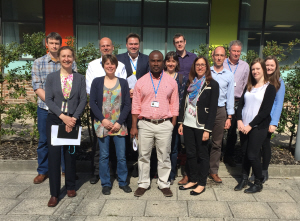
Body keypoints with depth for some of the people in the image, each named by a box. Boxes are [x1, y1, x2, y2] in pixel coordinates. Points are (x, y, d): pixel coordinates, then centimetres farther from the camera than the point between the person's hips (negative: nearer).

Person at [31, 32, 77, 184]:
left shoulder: (70, 63, 2)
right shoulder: (38, 63, 4)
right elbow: (37, 87, -3)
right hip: (45, 109, 1)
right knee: (44, 140, 10)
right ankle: (43, 171, 25)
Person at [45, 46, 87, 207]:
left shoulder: (80, 78, 4)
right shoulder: (51, 77, 4)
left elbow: (83, 100, -1)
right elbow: (48, 100, -3)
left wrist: (73, 118, -13)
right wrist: (63, 116, -14)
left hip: (73, 120, 0)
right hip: (54, 119, 0)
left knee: (70, 154, 8)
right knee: (54, 154, -1)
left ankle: (70, 186, 26)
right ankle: (54, 193, 9)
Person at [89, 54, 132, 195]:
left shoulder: (123, 83, 5)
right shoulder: (97, 82, 4)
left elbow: (127, 104, 2)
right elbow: (92, 102, 0)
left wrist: (119, 122, -8)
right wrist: (103, 120, -10)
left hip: (119, 125, 0)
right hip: (102, 124, 0)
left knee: (121, 156, 3)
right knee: (104, 156, 7)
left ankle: (123, 182, 22)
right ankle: (105, 184, 22)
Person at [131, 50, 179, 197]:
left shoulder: (171, 82, 5)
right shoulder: (141, 82, 5)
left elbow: (174, 106, 6)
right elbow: (136, 106, 5)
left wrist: (173, 125, 1)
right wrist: (134, 126, 1)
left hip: (164, 124, 0)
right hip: (145, 124, 1)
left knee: (164, 156, 7)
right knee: (143, 155, 8)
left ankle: (164, 184, 23)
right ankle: (143, 184, 23)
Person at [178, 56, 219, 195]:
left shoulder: (212, 84, -4)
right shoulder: (190, 83, 11)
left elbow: (213, 108, -9)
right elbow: (183, 104, 13)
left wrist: (207, 129, -14)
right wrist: (181, 123, 8)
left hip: (201, 126, -5)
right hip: (188, 125, 5)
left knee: (202, 154, 6)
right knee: (190, 153, 12)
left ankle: (202, 184, 18)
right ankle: (193, 180, 27)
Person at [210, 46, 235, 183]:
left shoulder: (229, 75, 8)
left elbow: (230, 96, 8)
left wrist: (229, 117, 4)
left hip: (220, 110, 2)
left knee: (217, 143, 7)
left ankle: (213, 171, 18)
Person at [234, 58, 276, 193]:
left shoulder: (269, 88, -4)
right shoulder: (248, 87, 13)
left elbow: (266, 111, -11)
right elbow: (241, 104, 7)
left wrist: (250, 125, -15)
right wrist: (239, 120, -9)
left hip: (258, 127, -5)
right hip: (243, 126, 5)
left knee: (253, 155, -3)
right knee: (245, 154, 10)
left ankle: (258, 184, 15)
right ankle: (244, 179, 25)